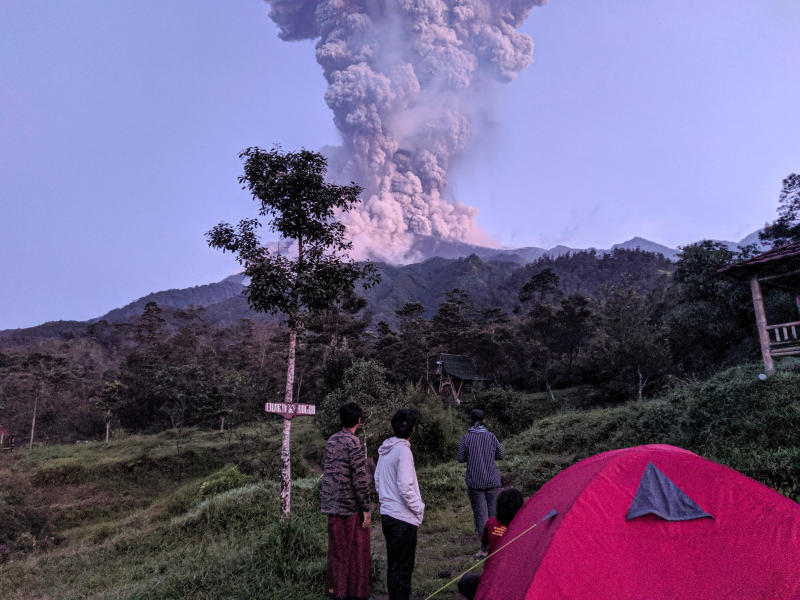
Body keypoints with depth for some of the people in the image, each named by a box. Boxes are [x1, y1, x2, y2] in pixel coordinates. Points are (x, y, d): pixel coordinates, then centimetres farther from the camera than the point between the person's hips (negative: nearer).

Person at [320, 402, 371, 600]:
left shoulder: (331, 441, 7)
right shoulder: (354, 443, -16)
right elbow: (360, 478, -17)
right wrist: (366, 508, -12)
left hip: (332, 505, 7)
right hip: (352, 506, -7)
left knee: (337, 549, 15)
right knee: (356, 550, 5)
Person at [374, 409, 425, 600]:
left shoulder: (384, 450, 5)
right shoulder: (403, 451, -19)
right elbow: (405, 488, -22)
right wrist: (419, 507, -8)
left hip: (387, 514, 8)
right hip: (404, 518, -8)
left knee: (392, 563, 20)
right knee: (403, 567, 3)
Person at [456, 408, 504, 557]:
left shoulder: (467, 438, -8)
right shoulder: (491, 436, -2)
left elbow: (460, 458, -3)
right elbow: (500, 455, 7)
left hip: (475, 482, -2)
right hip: (492, 481, 2)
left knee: (480, 512, 2)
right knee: (493, 511, 12)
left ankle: (485, 548, 2)